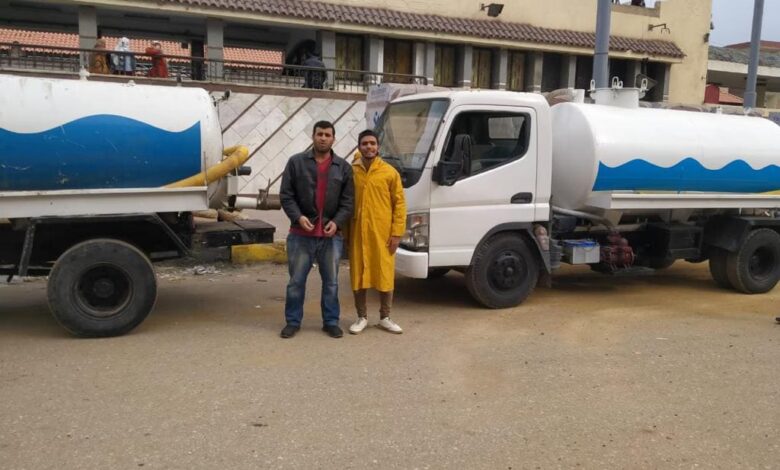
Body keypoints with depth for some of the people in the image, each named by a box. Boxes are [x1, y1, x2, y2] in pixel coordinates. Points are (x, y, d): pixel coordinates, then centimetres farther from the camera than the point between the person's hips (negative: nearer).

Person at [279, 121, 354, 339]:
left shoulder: (343, 167, 6)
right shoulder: (296, 162, 1)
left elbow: (348, 202, 4)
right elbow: (286, 195, -1)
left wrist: (337, 222, -11)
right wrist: (298, 217, -15)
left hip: (331, 235, 2)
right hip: (301, 234, -1)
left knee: (331, 282, 10)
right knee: (296, 281, 6)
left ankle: (331, 322, 22)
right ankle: (293, 321, 19)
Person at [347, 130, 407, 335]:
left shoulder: (390, 172, 0)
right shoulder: (351, 171, 5)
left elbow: (400, 203, 0)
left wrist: (397, 233, -6)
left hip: (383, 233, -1)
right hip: (357, 233, 1)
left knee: (385, 275, 5)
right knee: (358, 276, 7)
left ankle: (385, 318, 20)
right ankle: (362, 317, 21)